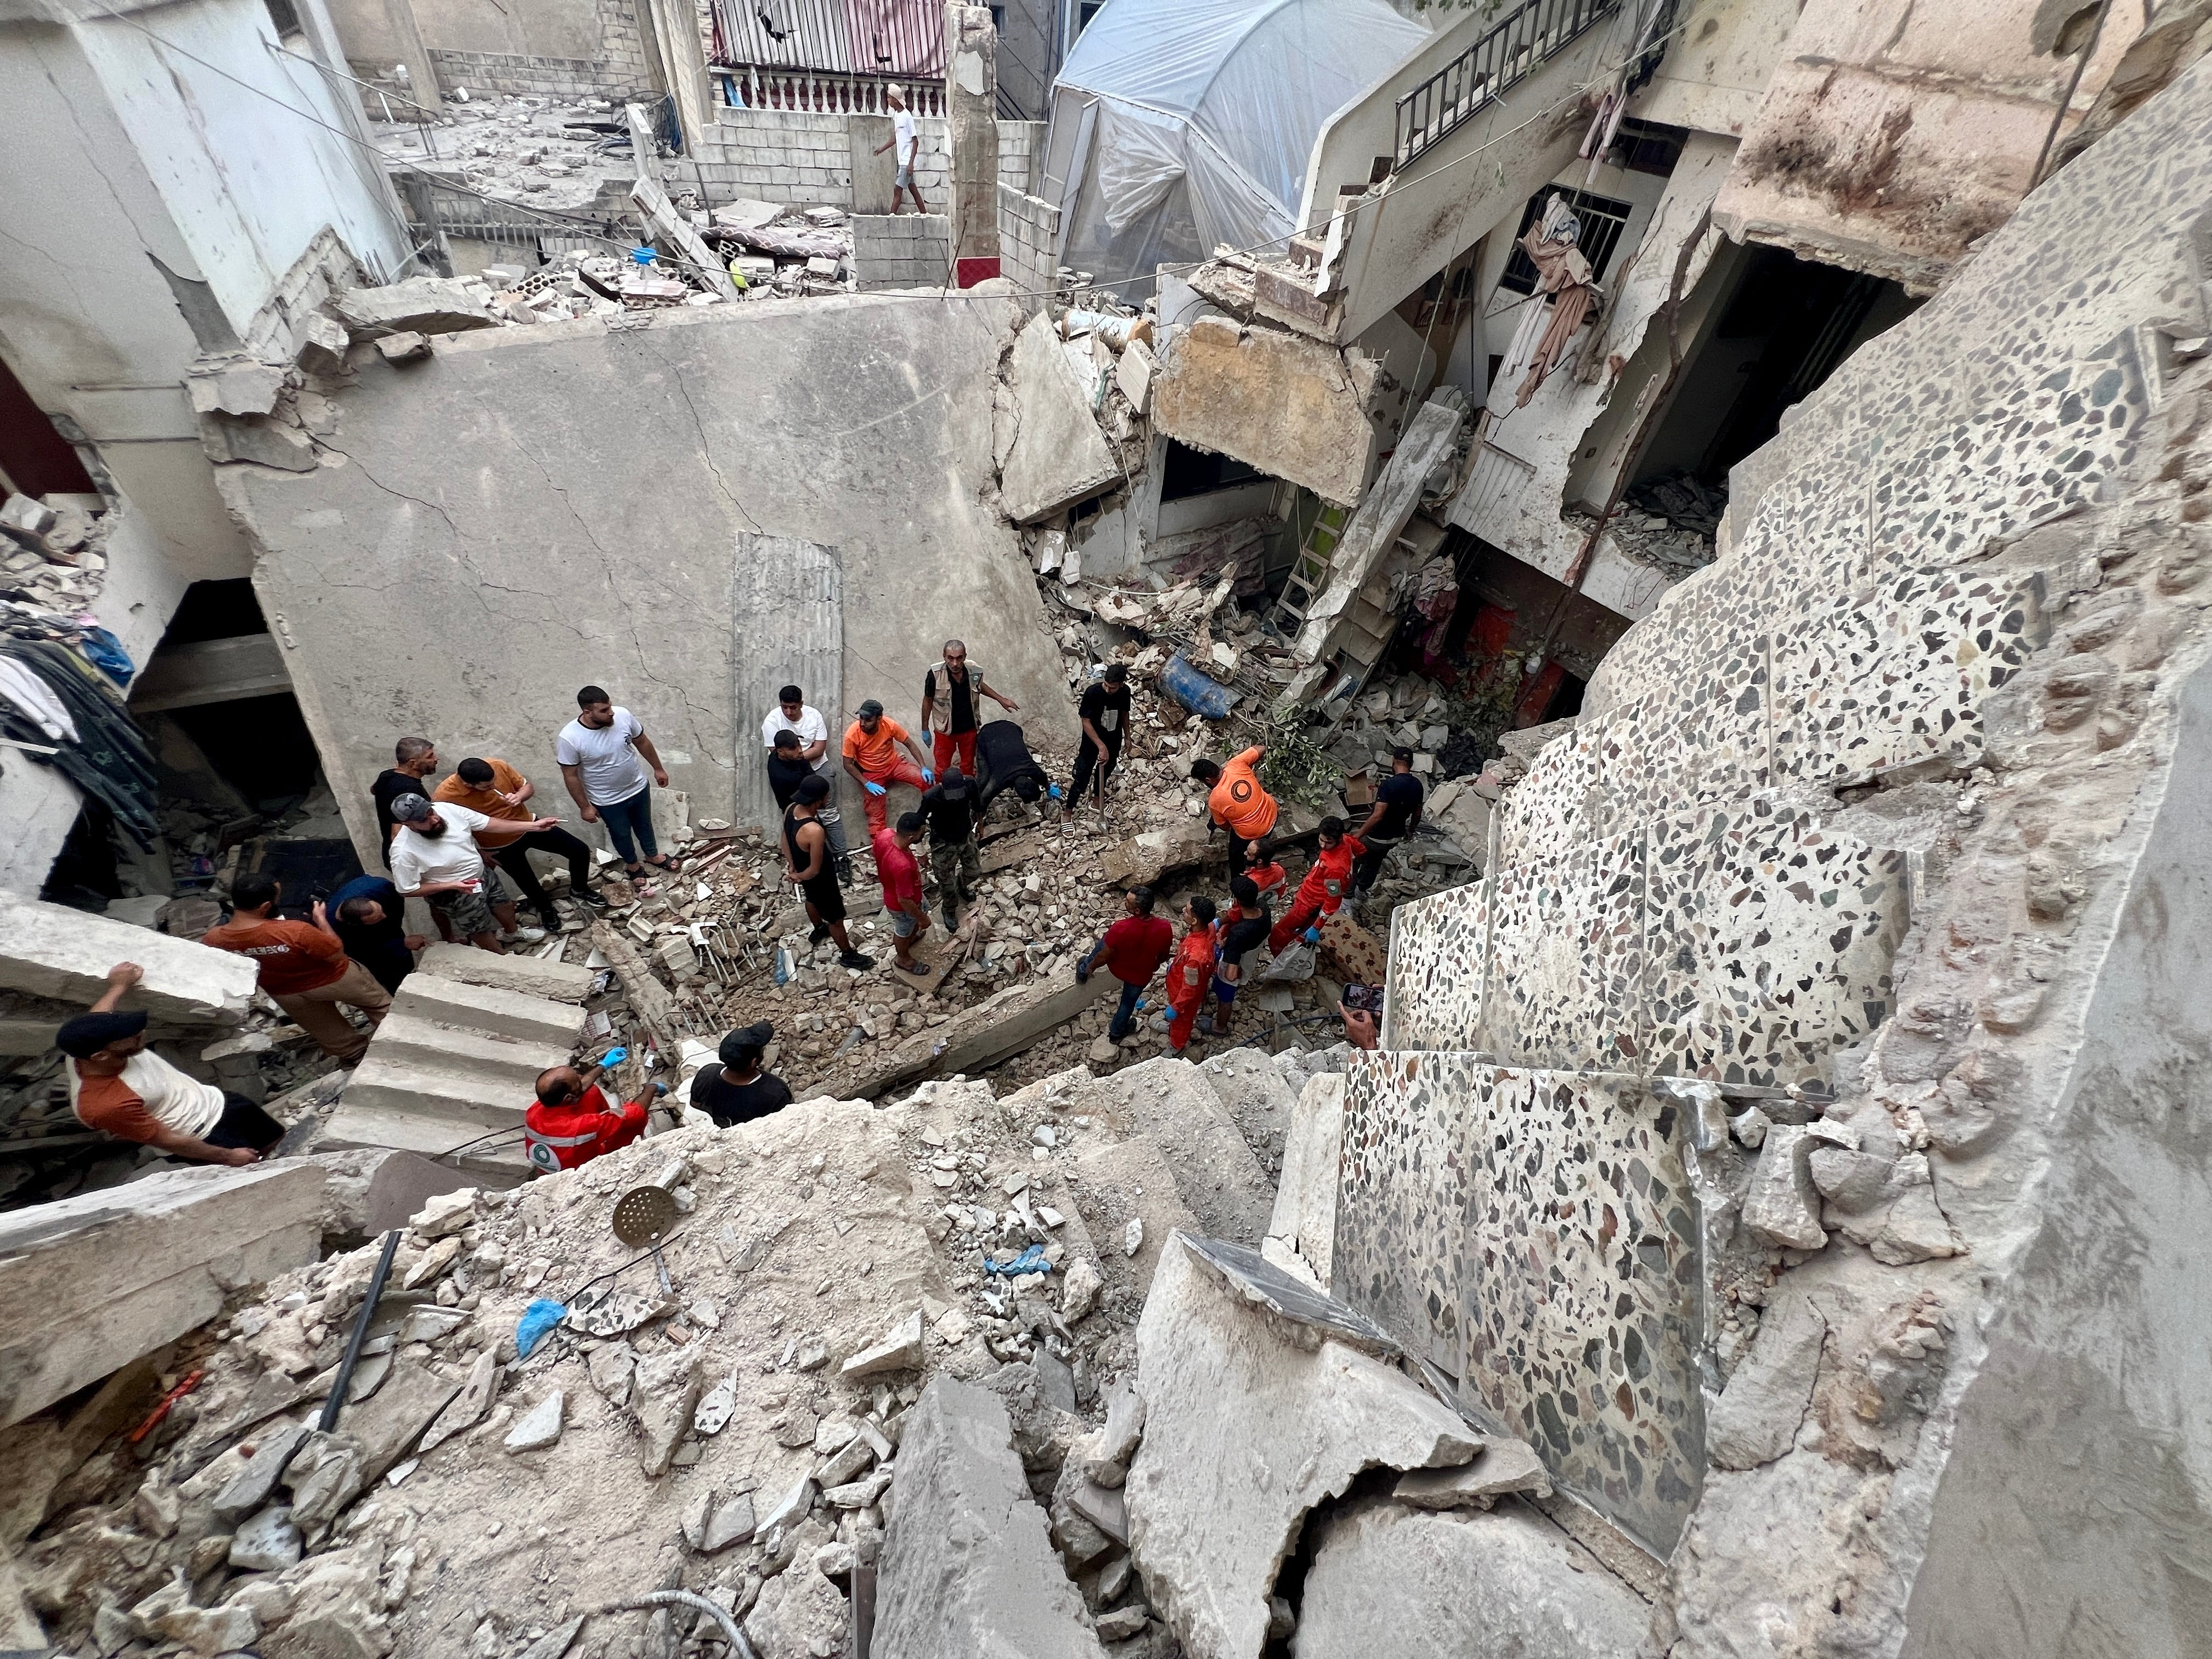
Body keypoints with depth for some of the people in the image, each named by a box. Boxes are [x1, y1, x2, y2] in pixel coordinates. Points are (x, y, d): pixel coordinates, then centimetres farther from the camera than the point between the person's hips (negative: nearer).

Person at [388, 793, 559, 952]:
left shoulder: (448, 809, -22)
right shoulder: (404, 851, -32)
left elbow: (489, 824, -11)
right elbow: (407, 891, -22)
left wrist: (532, 825, -13)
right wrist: (451, 885, -29)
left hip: (482, 874, 6)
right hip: (456, 895, -5)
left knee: (506, 905, 28)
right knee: (480, 929, 18)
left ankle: (513, 932, 61)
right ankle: (504, 957, 46)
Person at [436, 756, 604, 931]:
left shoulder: (498, 766, -21)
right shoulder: (445, 797, -28)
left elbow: (528, 787, -4)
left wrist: (518, 797, -25)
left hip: (528, 825, 3)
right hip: (502, 847, -2)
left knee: (581, 851, 0)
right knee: (530, 886, 12)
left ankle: (579, 890, 28)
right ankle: (546, 910, 46)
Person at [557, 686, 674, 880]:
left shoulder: (623, 715, -21)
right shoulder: (569, 738, -30)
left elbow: (642, 742, -2)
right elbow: (571, 776, -17)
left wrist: (658, 769, 9)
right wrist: (585, 807, -10)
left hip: (639, 787, 3)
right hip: (608, 801, -3)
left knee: (644, 825, 28)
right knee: (621, 834, 23)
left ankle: (653, 855, 56)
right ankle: (631, 864, 52)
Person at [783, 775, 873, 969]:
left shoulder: (790, 809, -18)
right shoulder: (815, 831, -44)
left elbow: (785, 837, 0)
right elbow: (815, 870, -32)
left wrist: (792, 866, 3)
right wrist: (798, 877, -13)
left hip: (801, 869, 8)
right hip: (819, 879, -8)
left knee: (812, 900, 36)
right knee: (836, 919, 17)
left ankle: (819, 930, 65)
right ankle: (848, 955, 40)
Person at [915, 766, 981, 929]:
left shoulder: (969, 784, -24)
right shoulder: (931, 797, -34)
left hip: (966, 837, 4)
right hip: (943, 844, -4)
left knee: (974, 872, 23)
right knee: (947, 883, 12)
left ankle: (962, 886, 59)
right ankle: (950, 911, 43)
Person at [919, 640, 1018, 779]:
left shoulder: (975, 671, -19)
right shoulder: (935, 675, -26)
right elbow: (928, 701, -9)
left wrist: (1000, 699, 9)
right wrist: (925, 729, -2)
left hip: (969, 729, 2)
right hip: (945, 730, -2)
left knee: (968, 767, 21)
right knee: (942, 768, 15)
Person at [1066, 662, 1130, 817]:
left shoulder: (1125, 692, -15)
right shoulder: (1092, 692, -29)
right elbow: (1086, 722, -25)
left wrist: (1127, 737, 13)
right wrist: (1101, 746, -31)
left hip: (1114, 741, 4)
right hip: (1092, 742, -4)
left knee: (1105, 773, 26)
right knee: (1081, 780, 2)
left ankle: (1098, 799, 51)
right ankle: (1068, 813, 18)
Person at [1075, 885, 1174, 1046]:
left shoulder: (1121, 929, -39)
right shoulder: (1165, 928, -31)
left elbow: (1104, 956, -22)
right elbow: (1164, 956, -11)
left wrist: (1090, 967, 0)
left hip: (1116, 967, -1)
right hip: (1141, 975, 2)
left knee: (1104, 941, 29)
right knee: (1129, 1003, 30)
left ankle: (1083, 971, 51)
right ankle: (1116, 1033, 56)